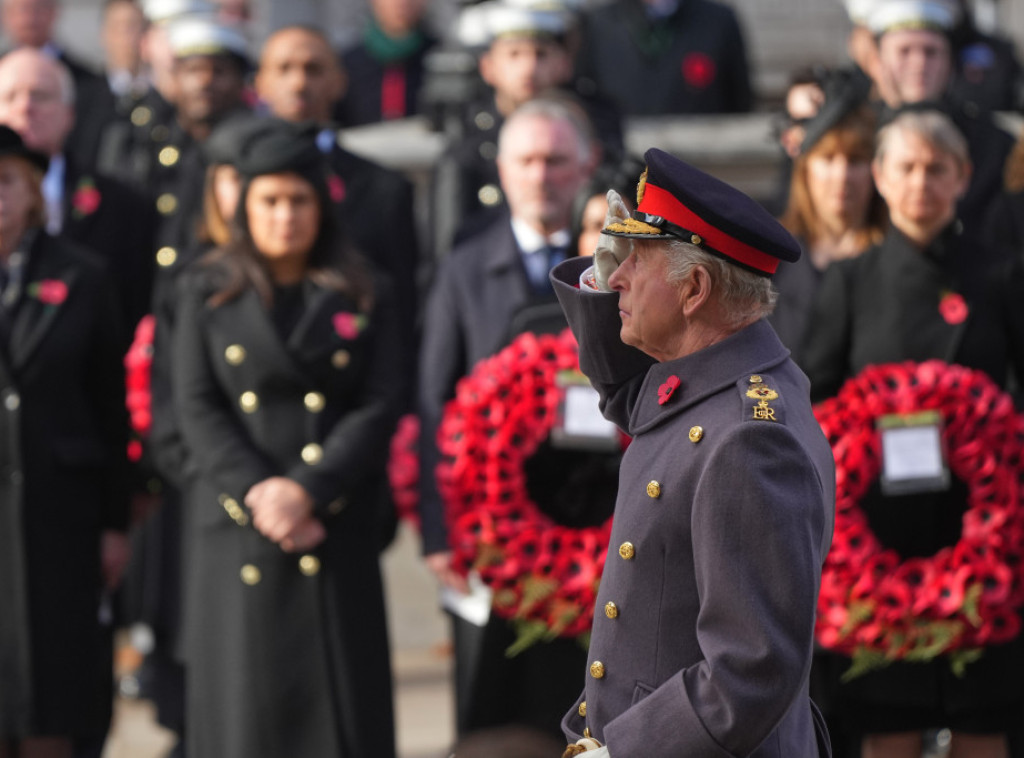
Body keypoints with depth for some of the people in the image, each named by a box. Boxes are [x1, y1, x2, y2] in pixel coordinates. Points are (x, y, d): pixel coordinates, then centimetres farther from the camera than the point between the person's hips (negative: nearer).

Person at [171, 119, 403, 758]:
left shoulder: (364, 299, 9)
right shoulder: (208, 293, 10)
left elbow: (381, 406, 0)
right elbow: (197, 407, 2)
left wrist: (305, 489, -12)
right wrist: (258, 491, -12)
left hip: (335, 530, 0)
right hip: (236, 530, 0)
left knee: (342, 702, -4)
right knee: (244, 704, -1)